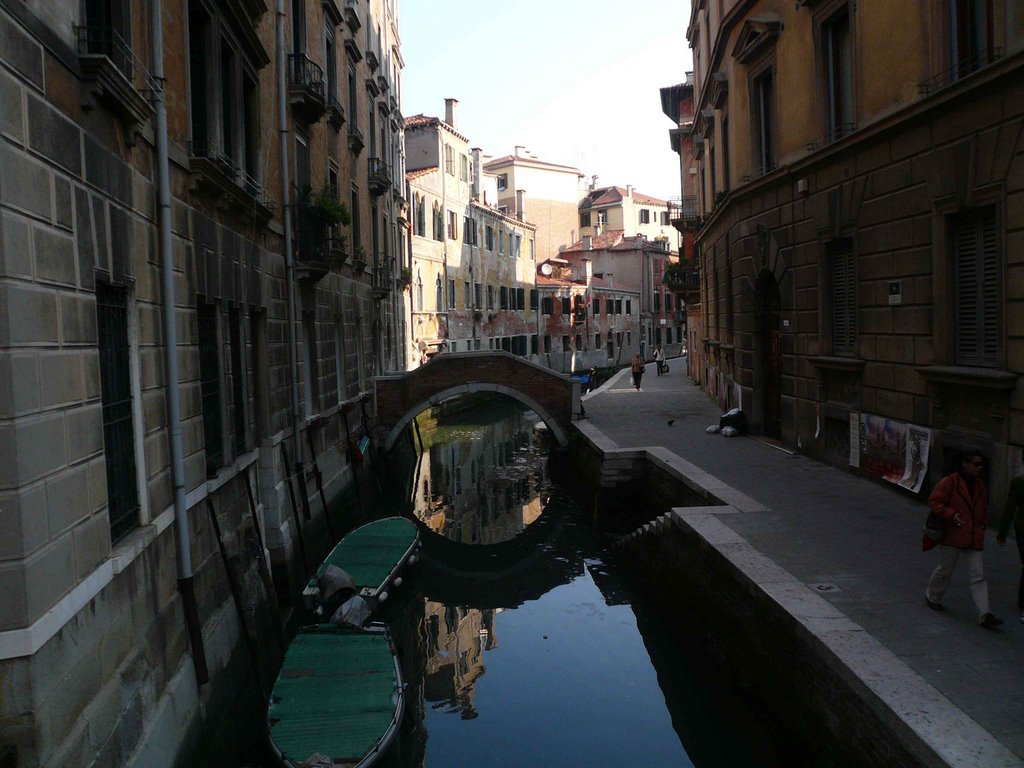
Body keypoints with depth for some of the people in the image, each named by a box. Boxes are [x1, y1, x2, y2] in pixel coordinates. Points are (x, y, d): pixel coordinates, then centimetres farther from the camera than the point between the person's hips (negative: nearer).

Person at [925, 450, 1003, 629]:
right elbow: (934, 501, -13)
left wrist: (983, 523, 12)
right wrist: (951, 514, -24)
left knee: (978, 576, -1)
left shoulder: (980, 486, 12)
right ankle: (932, 597, 33)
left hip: (973, 538, 6)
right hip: (951, 536, -5)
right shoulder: (949, 482, -10)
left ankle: (984, 614, -3)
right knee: (945, 570, 9)